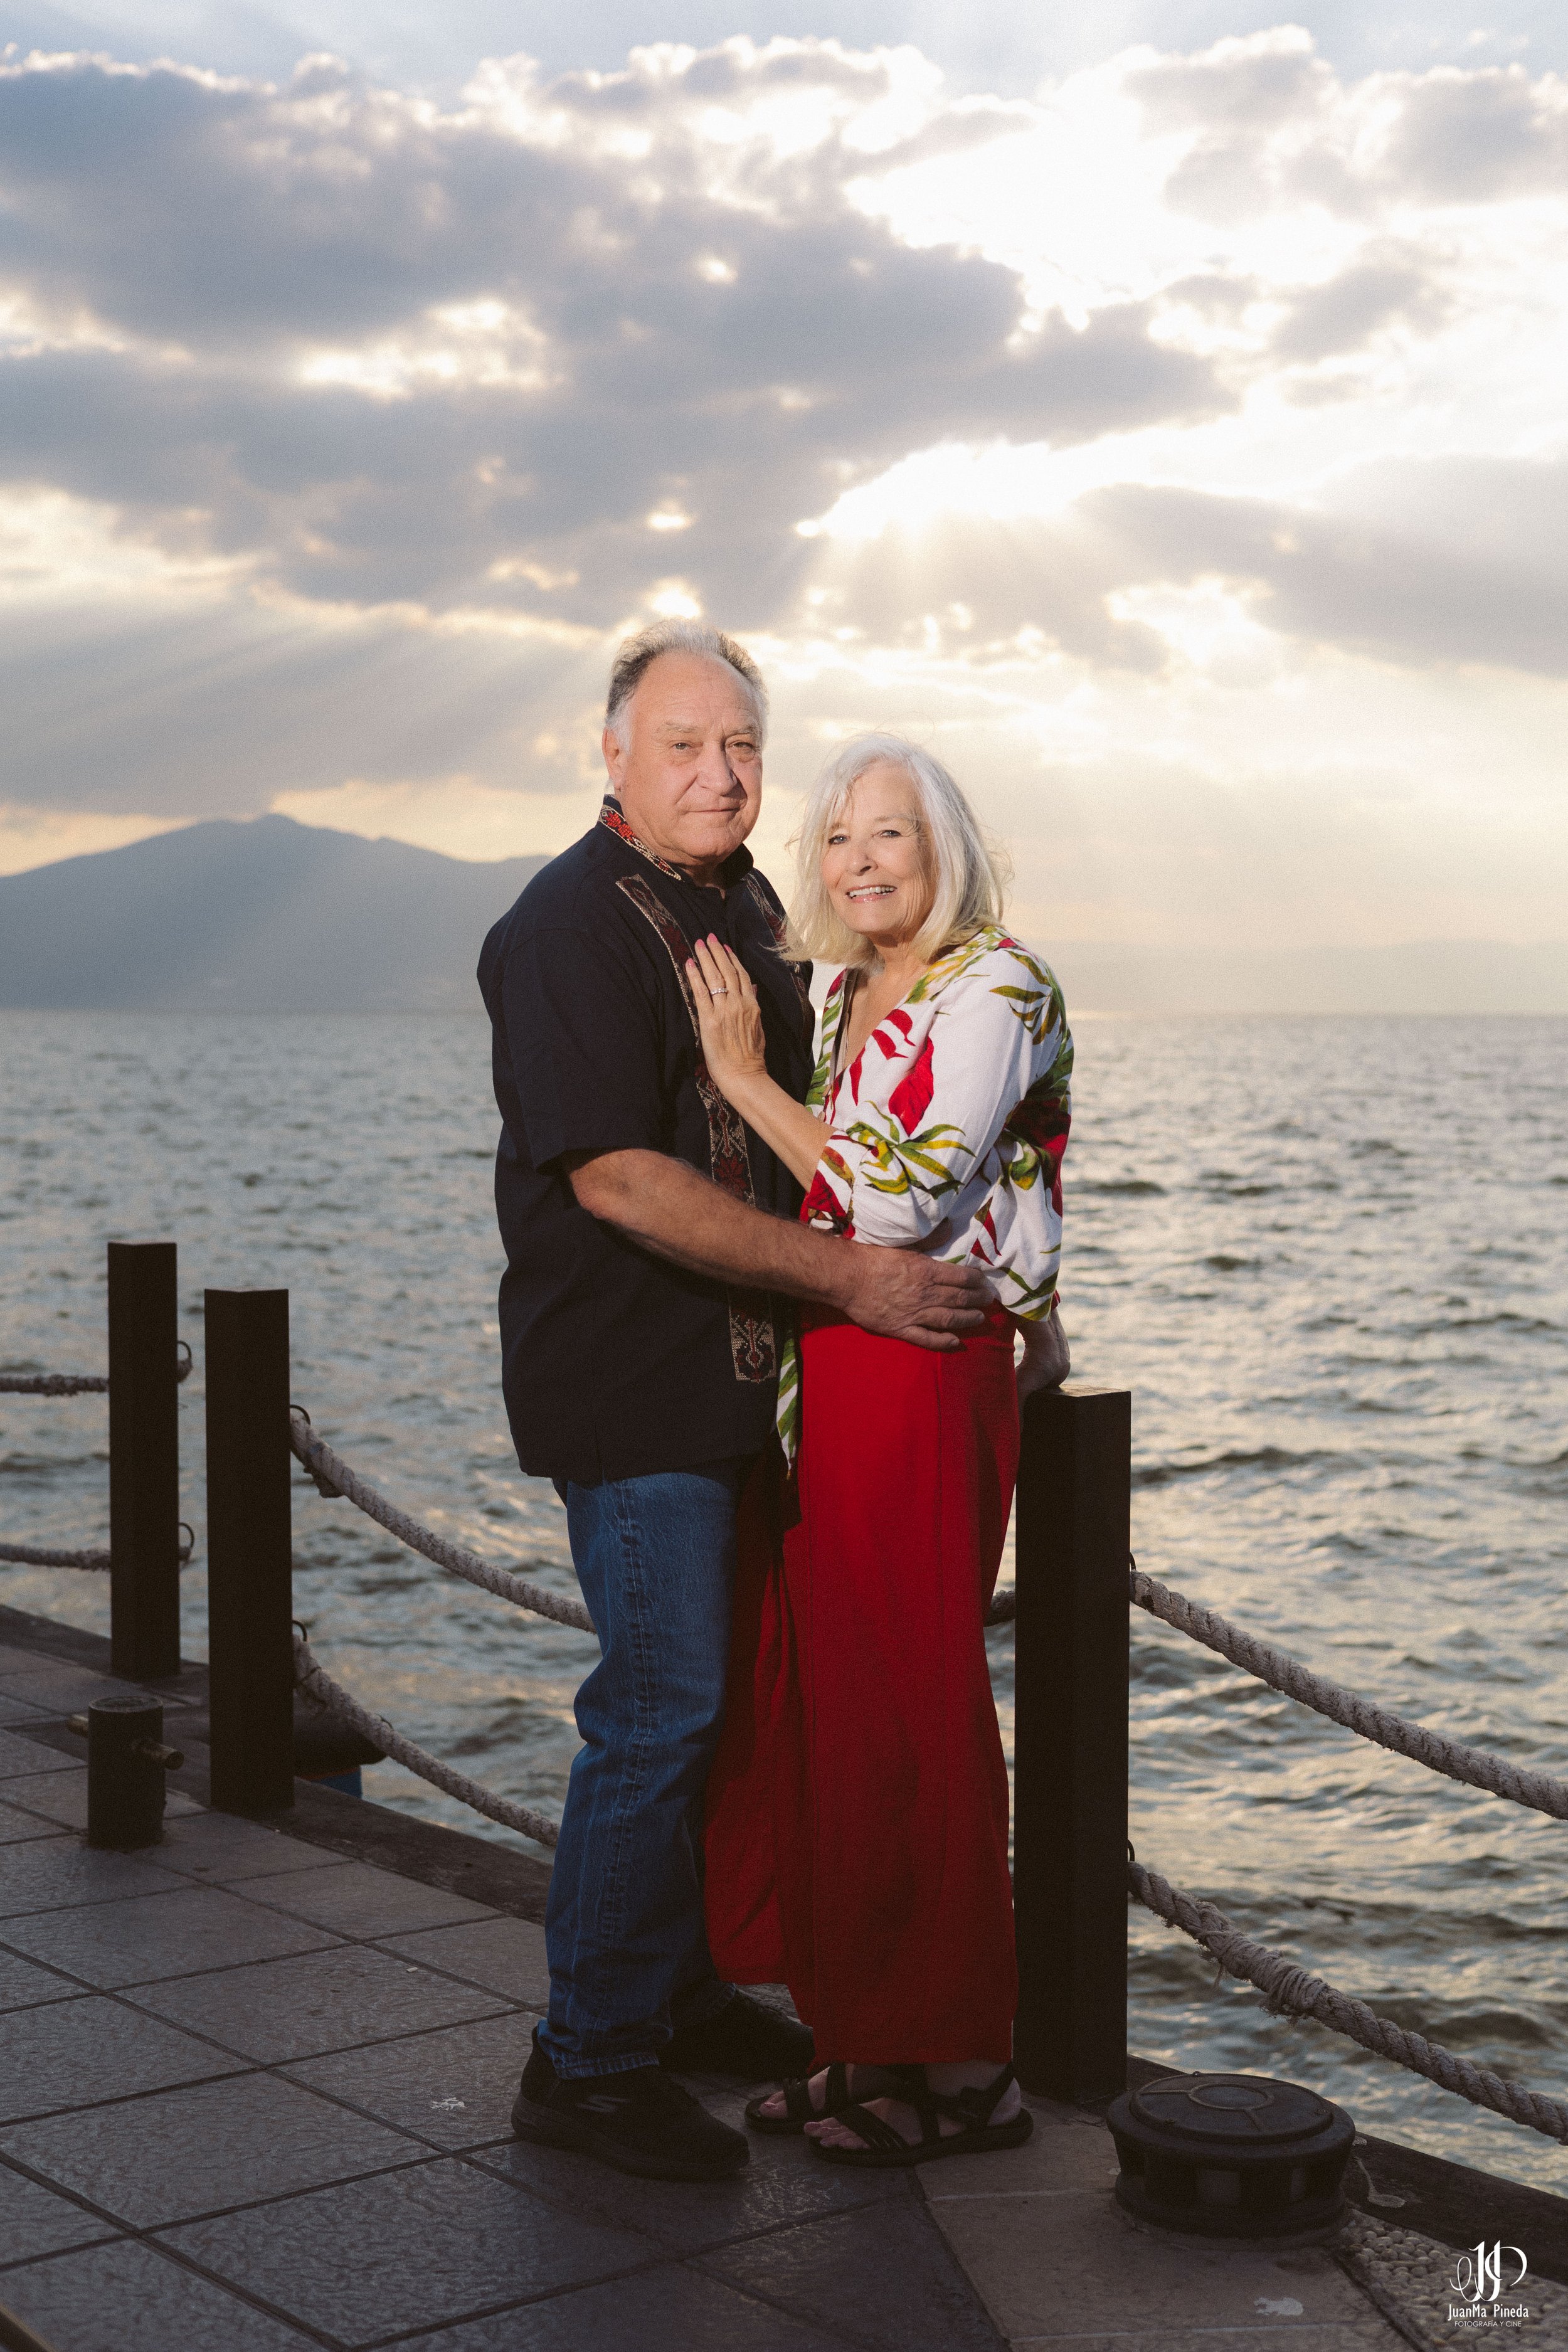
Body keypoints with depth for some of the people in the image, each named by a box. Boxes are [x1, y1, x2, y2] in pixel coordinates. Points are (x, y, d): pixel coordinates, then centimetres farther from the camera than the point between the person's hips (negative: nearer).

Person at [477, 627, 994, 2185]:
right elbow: (619, 1179, -22)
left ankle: (674, 1990, 30)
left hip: (737, 1373, 9)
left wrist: (938, 1259, 17)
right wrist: (847, 1279, -19)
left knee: (710, 1693, 16)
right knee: (660, 1707, -6)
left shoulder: (749, 910, 14)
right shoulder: (571, 928, -14)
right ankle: (588, 2063, 6)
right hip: (627, 1383, -9)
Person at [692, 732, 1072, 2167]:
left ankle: (957, 2065, 12)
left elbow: (900, 1198, -18)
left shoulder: (995, 987, -10)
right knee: (821, 1699, 10)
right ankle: (868, 2044, 22)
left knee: (910, 1713, -1)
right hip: (824, 1375, 8)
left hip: (926, 1382, -8)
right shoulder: (852, 997, 15)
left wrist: (744, 1076, -12)